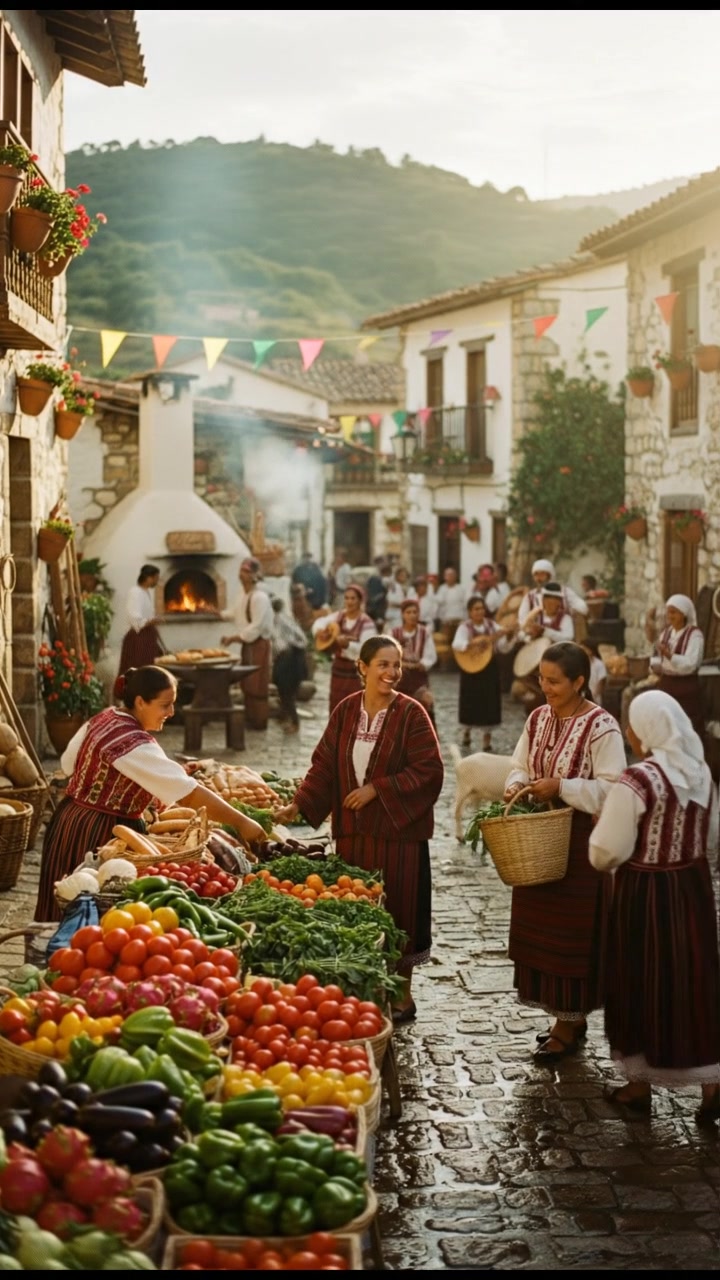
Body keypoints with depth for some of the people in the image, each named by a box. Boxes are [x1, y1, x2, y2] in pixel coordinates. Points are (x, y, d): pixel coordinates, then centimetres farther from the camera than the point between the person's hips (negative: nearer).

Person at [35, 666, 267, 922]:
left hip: (69, 820, 9)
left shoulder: (102, 719, 3)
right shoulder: (135, 745, -25)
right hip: (99, 834, -9)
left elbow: (68, 764, 16)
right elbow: (189, 793, -28)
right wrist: (240, 822, -26)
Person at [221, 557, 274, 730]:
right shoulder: (242, 591, 7)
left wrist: (234, 638, -21)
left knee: (257, 685, -3)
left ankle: (259, 721, 5)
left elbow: (256, 627, -25)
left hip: (258, 643, -9)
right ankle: (250, 719, 25)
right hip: (247, 643, 9)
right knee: (247, 683, 15)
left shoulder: (259, 597, -22)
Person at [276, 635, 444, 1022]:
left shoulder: (411, 714, -9)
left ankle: (401, 995, 18)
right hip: (352, 830, 4)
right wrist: (299, 805, -6)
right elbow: (324, 765, 6)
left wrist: (377, 789, -16)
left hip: (398, 830, -4)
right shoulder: (345, 712, 5)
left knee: (396, 907, 4)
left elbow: (428, 772, -12)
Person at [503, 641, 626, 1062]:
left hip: (580, 843, -7)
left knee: (572, 931, 2)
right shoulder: (538, 718, 6)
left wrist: (561, 786, -24)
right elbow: (520, 767, 14)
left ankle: (568, 1025, 14)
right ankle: (567, 1017, 26)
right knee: (540, 929, 12)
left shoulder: (602, 727, -15)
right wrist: (516, 786, -8)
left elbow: (611, 789, -18)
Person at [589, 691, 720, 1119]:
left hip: (646, 893, -5)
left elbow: (607, 852, -17)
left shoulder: (637, 781, -21)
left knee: (642, 982, 9)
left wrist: (601, 827, 2)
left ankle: (640, 1085, 22)